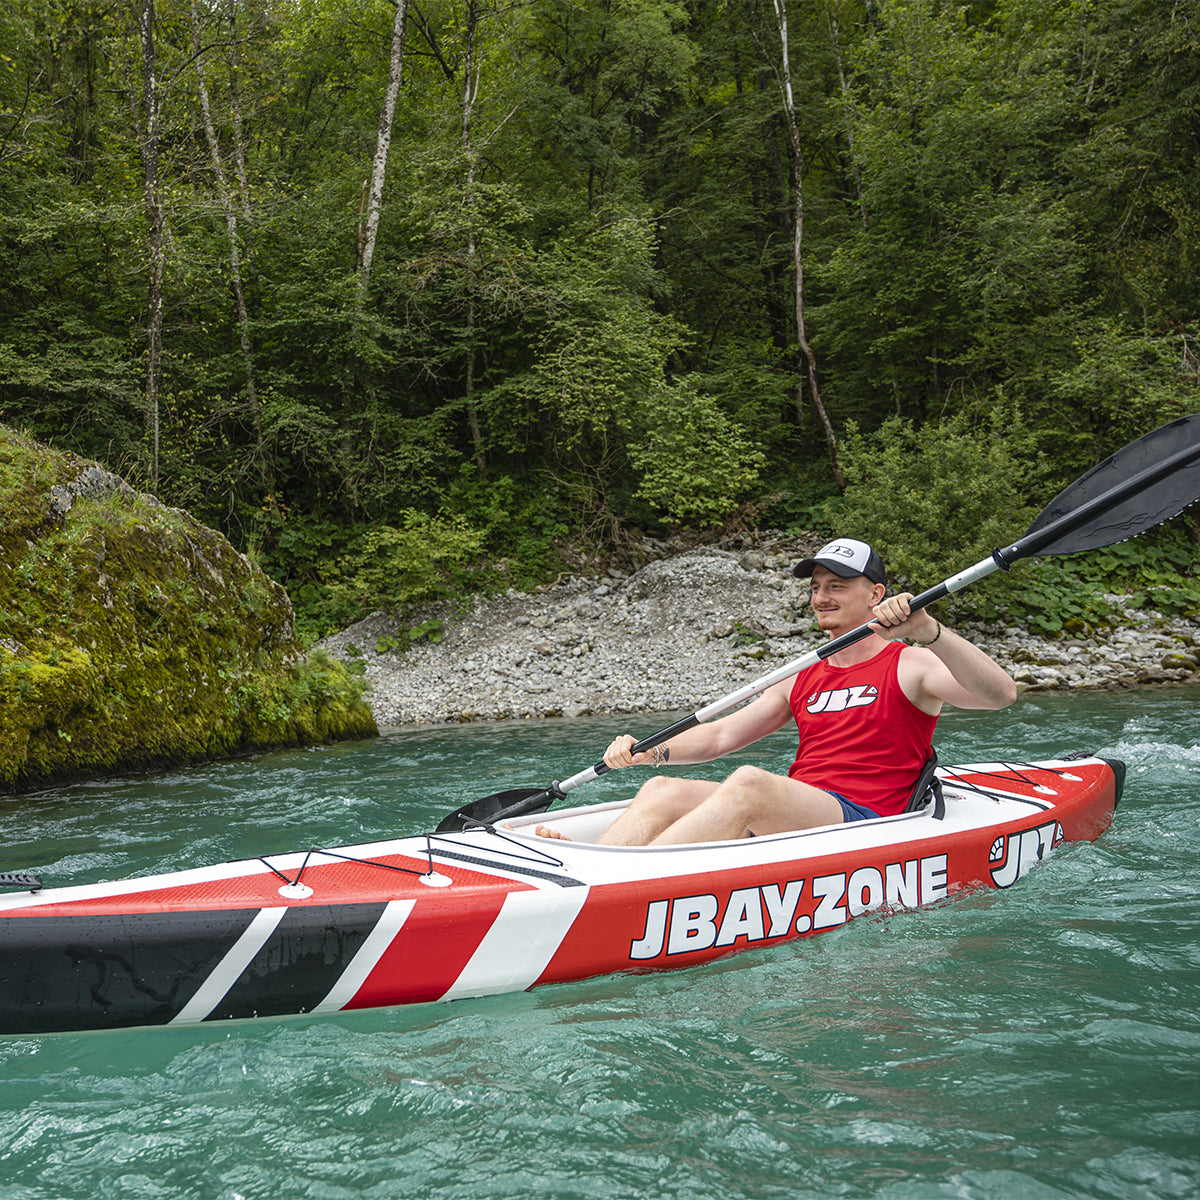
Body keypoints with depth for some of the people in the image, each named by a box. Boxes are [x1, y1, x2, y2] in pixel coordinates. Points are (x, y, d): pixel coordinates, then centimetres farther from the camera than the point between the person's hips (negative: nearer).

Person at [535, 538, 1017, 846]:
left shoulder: (909, 666, 4)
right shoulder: (804, 681, 24)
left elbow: (1000, 694, -15)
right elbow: (721, 735, 19)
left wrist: (928, 632, -30)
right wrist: (651, 752, 1)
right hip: (793, 817, 7)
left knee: (749, 783, -35)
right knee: (663, 790, -14)